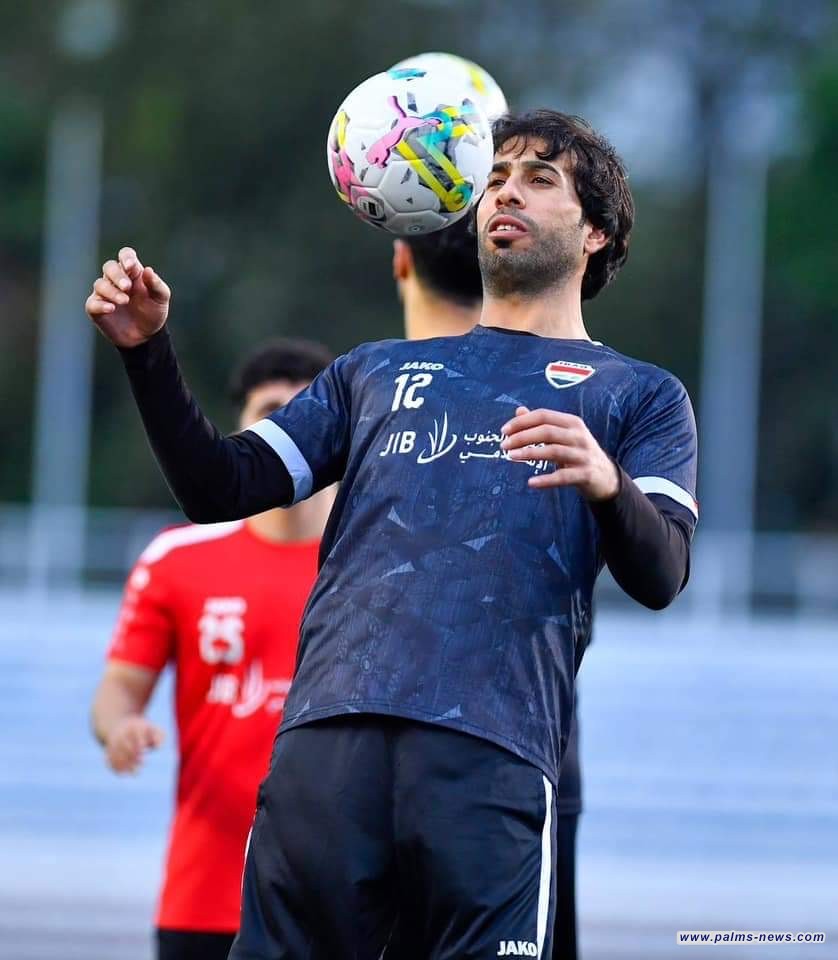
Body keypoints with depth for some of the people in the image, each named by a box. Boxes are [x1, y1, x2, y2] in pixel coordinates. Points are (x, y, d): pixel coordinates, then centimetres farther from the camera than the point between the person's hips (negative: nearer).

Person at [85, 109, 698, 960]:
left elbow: (660, 578, 3)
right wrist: (148, 351, 6)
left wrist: (608, 483, -19)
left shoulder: (636, 396, 18)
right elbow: (221, 488, 20)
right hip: (328, 728, 3)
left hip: (490, 752, -3)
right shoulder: (377, 372, 28)